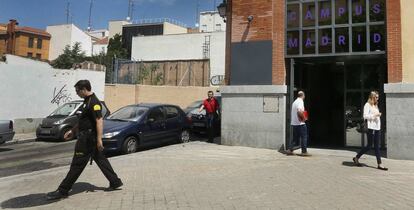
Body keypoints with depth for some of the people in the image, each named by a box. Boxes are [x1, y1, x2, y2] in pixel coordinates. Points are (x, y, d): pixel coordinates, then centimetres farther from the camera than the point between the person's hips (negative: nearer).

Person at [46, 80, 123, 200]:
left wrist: (99, 139, -26)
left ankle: (62, 191, 9)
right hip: (86, 136, 11)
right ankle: (115, 182, 20)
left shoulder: (94, 103, -18)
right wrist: (72, 131, 24)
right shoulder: (87, 101, 14)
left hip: (88, 138, -11)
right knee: (100, 160, 14)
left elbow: (99, 121, -24)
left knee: (77, 164, -2)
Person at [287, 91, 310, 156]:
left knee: (295, 138, 13)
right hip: (300, 123, -8)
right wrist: (304, 118, -14)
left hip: (294, 123, 8)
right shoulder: (300, 101, -12)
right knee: (304, 137, 0)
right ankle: (304, 152, 4)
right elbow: (299, 111, -28)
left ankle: (290, 150, 8)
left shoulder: (295, 102, 15)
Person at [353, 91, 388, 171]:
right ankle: (356, 158, 13)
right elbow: (365, 116, -13)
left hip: (377, 127, 8)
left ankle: (379, 164, 7)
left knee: (377, 146, 6)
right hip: (371, 128, -7)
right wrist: (375, 115, -16)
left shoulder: (376, 105, 18)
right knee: (369, 146, -2)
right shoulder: (367, 105, -5)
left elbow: (377, 115, 21)